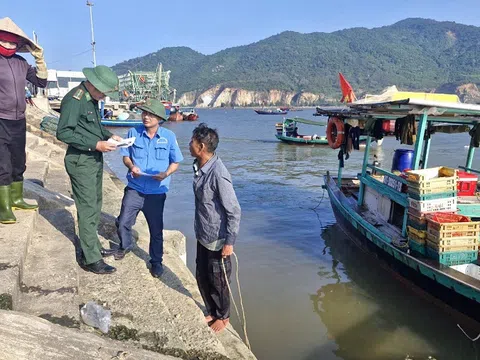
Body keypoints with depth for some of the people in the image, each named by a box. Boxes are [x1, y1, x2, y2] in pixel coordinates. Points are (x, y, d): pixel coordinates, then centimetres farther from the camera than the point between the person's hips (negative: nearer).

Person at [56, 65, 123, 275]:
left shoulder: (92, 99, 8)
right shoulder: (74, 100, -18)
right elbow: (63, 133, -21)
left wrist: (109, 136, 2)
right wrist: (95, 144, -22)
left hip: (95, 159, 9)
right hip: (81, 161, -9)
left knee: (95, 205, 17)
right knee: (88, 209, -4)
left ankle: (93, 247, 32)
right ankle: (91, 260, 5)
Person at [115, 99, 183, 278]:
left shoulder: (169, 136, -6)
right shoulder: (134, 133, -3)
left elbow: (175, 162, 0)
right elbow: (125, 156, 6)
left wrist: (166, 173, -19)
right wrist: (131, 166, -15)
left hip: (156, 192, -1)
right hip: (134, 188, 2)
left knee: (156, 229, 8)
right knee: (122, 223, 7)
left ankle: (156, 261, 29)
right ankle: (126, 245, 41)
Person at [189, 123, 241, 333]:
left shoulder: (218, 174, -27)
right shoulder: (199, 167, -1)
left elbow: (234, 211, -23)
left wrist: (230, 242, -19)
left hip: (217, 239, -8)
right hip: (203, 236, 8)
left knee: (218, 281, 12)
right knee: (202, 277, 20)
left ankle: (223, 317, 36)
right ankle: (212, 312, 44)